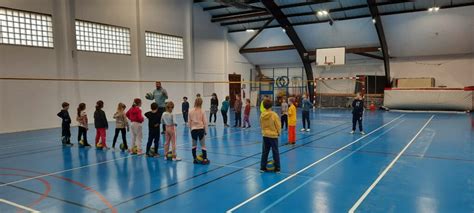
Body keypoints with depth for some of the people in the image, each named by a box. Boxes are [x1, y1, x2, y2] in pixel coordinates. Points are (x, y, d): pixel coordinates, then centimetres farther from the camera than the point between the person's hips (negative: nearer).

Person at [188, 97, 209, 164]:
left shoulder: (191, 111, 0)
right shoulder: (202, 111, -5)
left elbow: (189, 122, 4)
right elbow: (204, 122, -3)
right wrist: (206, 131, 6)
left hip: (193, 129, 2)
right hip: (201, 129, -2)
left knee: (194, 145, 14)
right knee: (203, 145, 6)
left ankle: (195, 159, 17)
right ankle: (205, 159, 4)